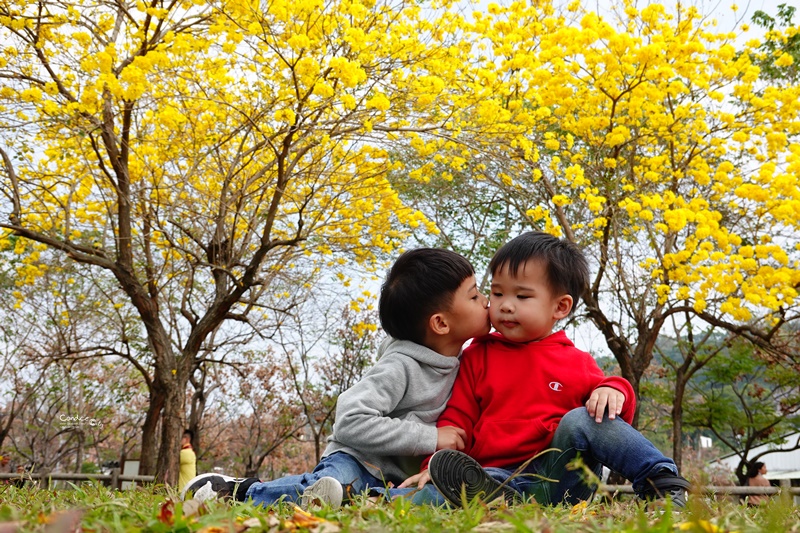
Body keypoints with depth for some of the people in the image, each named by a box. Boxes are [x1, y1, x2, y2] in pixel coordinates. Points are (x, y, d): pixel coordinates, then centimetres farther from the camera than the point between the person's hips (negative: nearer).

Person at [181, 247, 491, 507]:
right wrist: (430, 437, -24)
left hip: (397, 479, 7)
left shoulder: (458, 362, 7)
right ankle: (237, 490, -11)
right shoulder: (400, 366, -17)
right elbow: (351, 420, -26)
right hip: (357, 462, -7)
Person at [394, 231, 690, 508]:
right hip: (497, 477, 0)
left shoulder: (579, 363, 14)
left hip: (562, 475, 1)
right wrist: (437, 465, -4)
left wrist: (614, 391, -10)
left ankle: (662, 481, -25)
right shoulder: (477, 356, 14)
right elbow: (456, 420, 12)